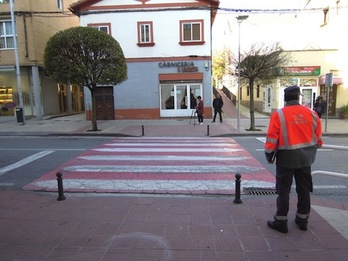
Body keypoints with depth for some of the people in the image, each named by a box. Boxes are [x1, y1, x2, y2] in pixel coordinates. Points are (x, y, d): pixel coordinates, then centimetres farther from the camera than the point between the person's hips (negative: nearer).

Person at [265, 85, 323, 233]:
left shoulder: (278, 115, -13)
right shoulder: (311, 113, 0)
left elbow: (272, 139, -12)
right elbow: (318, 138, 8)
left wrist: (269, 156, 0)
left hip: (286, 157, -4)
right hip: (305, 158, 4)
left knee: (283, 191, 6)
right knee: (304, 190, 16)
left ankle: (281, 222, 13)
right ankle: (302, 220, 29)